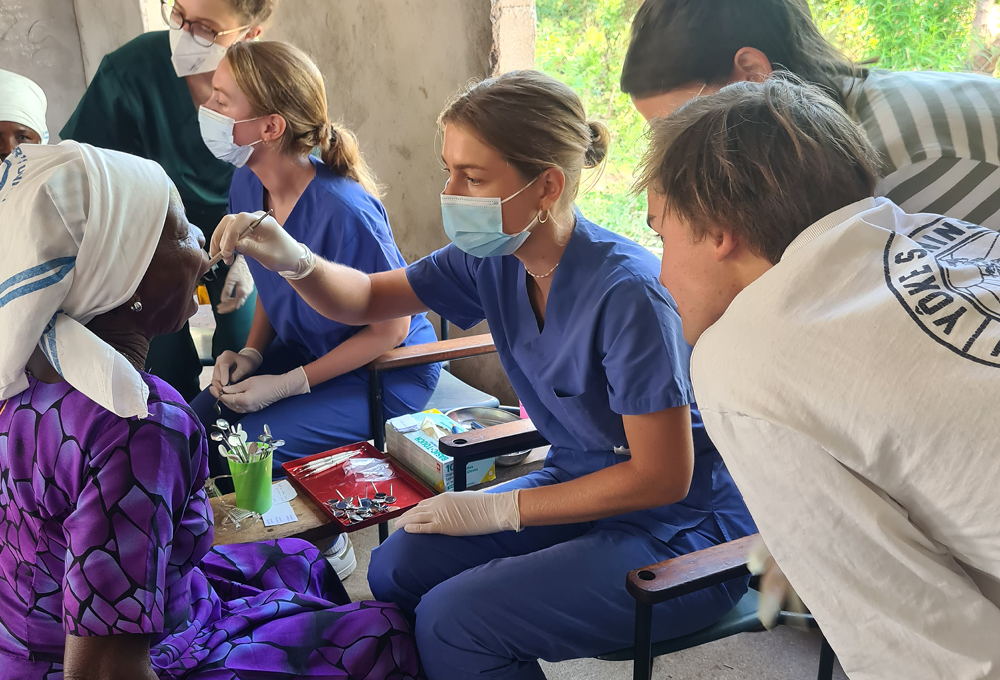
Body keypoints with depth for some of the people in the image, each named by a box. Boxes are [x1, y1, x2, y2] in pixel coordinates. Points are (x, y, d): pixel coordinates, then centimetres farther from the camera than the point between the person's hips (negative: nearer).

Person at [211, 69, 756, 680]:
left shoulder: (626, 292, -29)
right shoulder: (493, 259, -6)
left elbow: (663, 476, -22)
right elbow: (367, 300, 7)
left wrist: (497, 510, -16)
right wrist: (296, 260, -16)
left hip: (682, 526, -7)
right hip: (581, 486, 7)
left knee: (453, 619, -19)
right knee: (396, 571, -2)